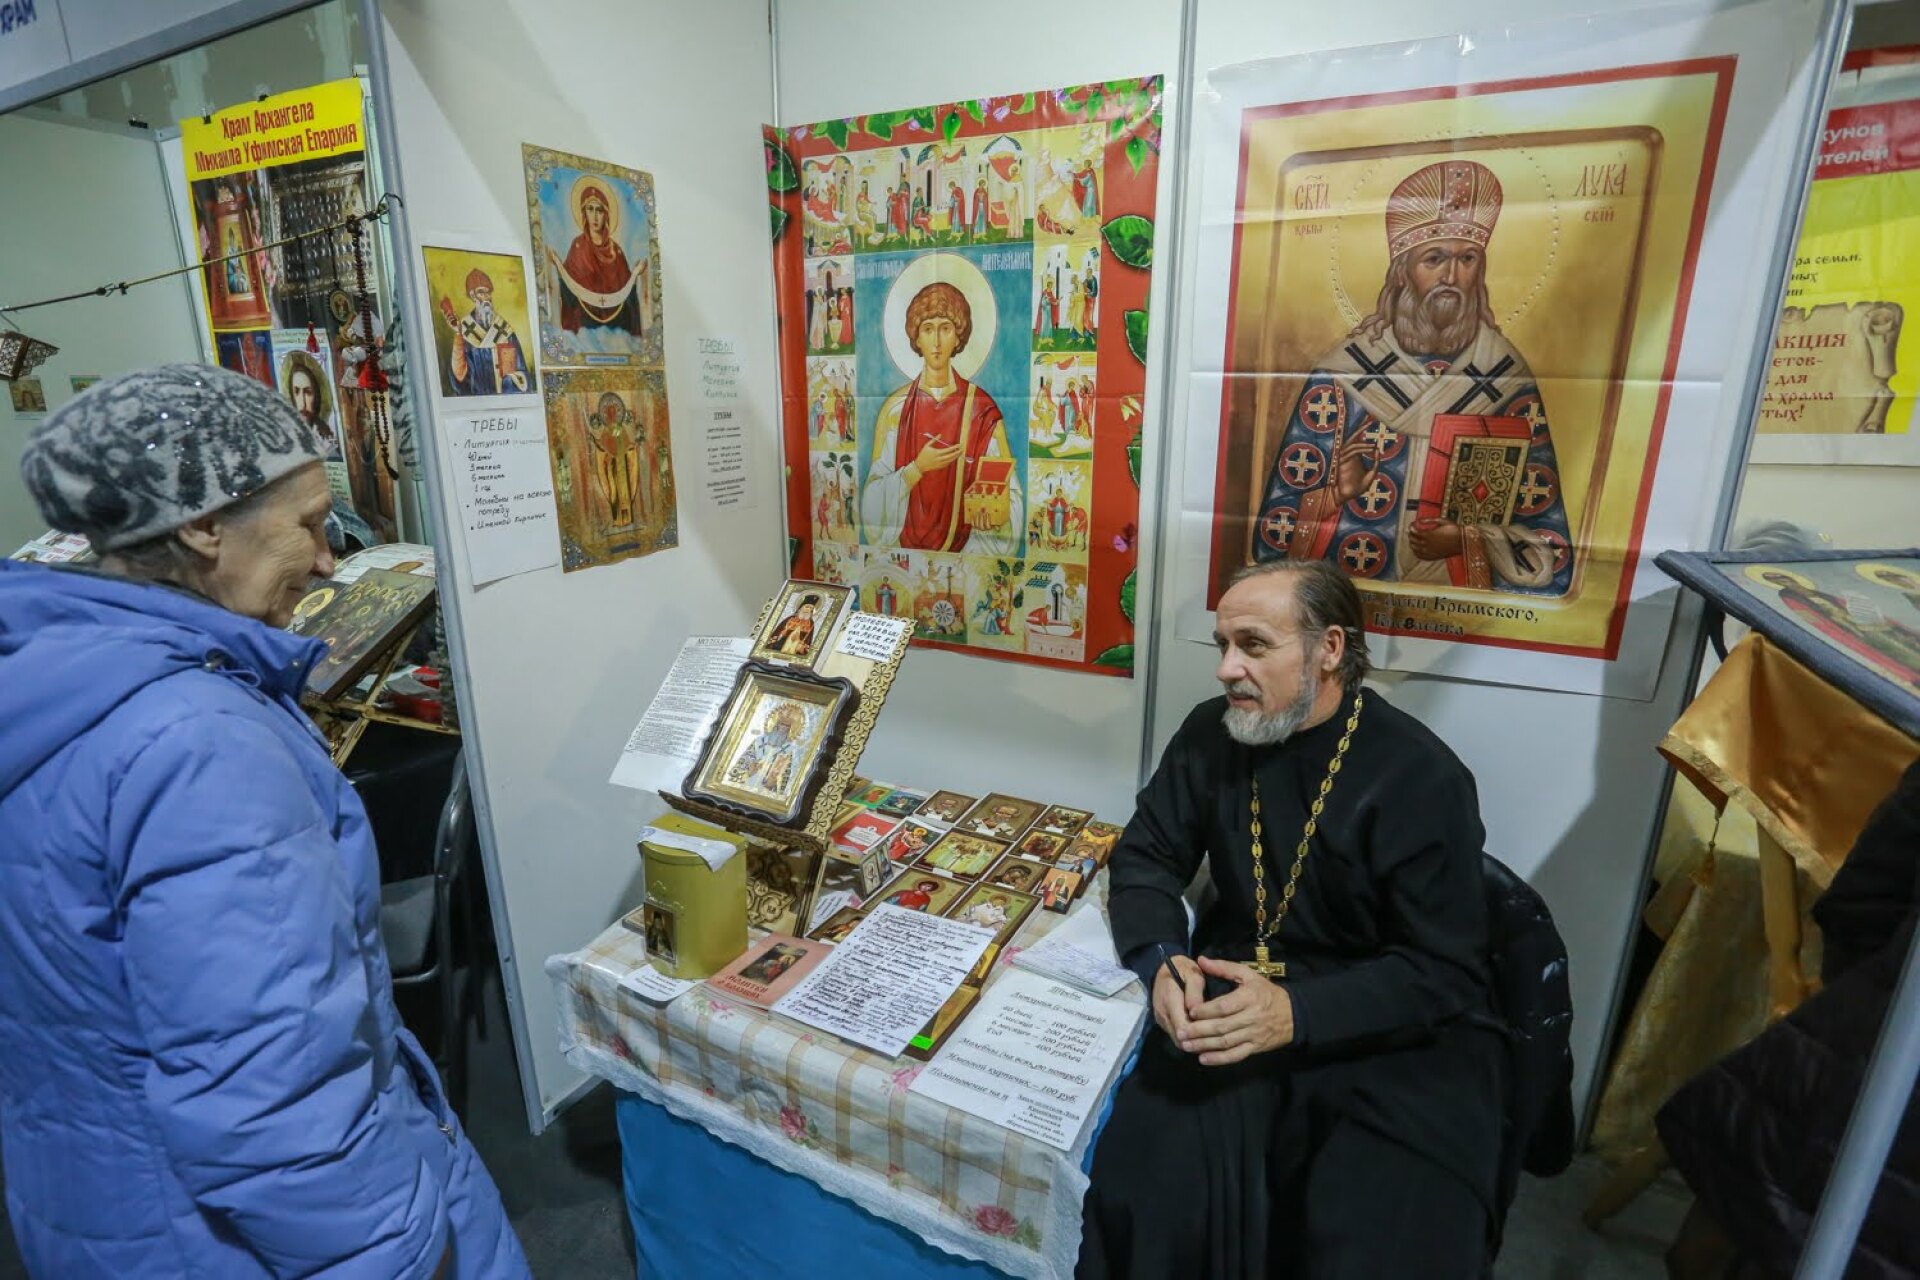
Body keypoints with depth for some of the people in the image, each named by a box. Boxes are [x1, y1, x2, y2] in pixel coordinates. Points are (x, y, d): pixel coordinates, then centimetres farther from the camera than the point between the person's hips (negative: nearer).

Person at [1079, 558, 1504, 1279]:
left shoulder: (1422, 778, -12)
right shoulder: (1211, 735, 1)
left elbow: (1444, 973, -12)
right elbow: (1146, 857, 6)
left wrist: (1297, 1012, -28)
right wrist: (1161, 961, -15)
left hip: (1395, 1034, -2)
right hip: (1233, 996, 2)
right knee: (1147, 1198, -21)